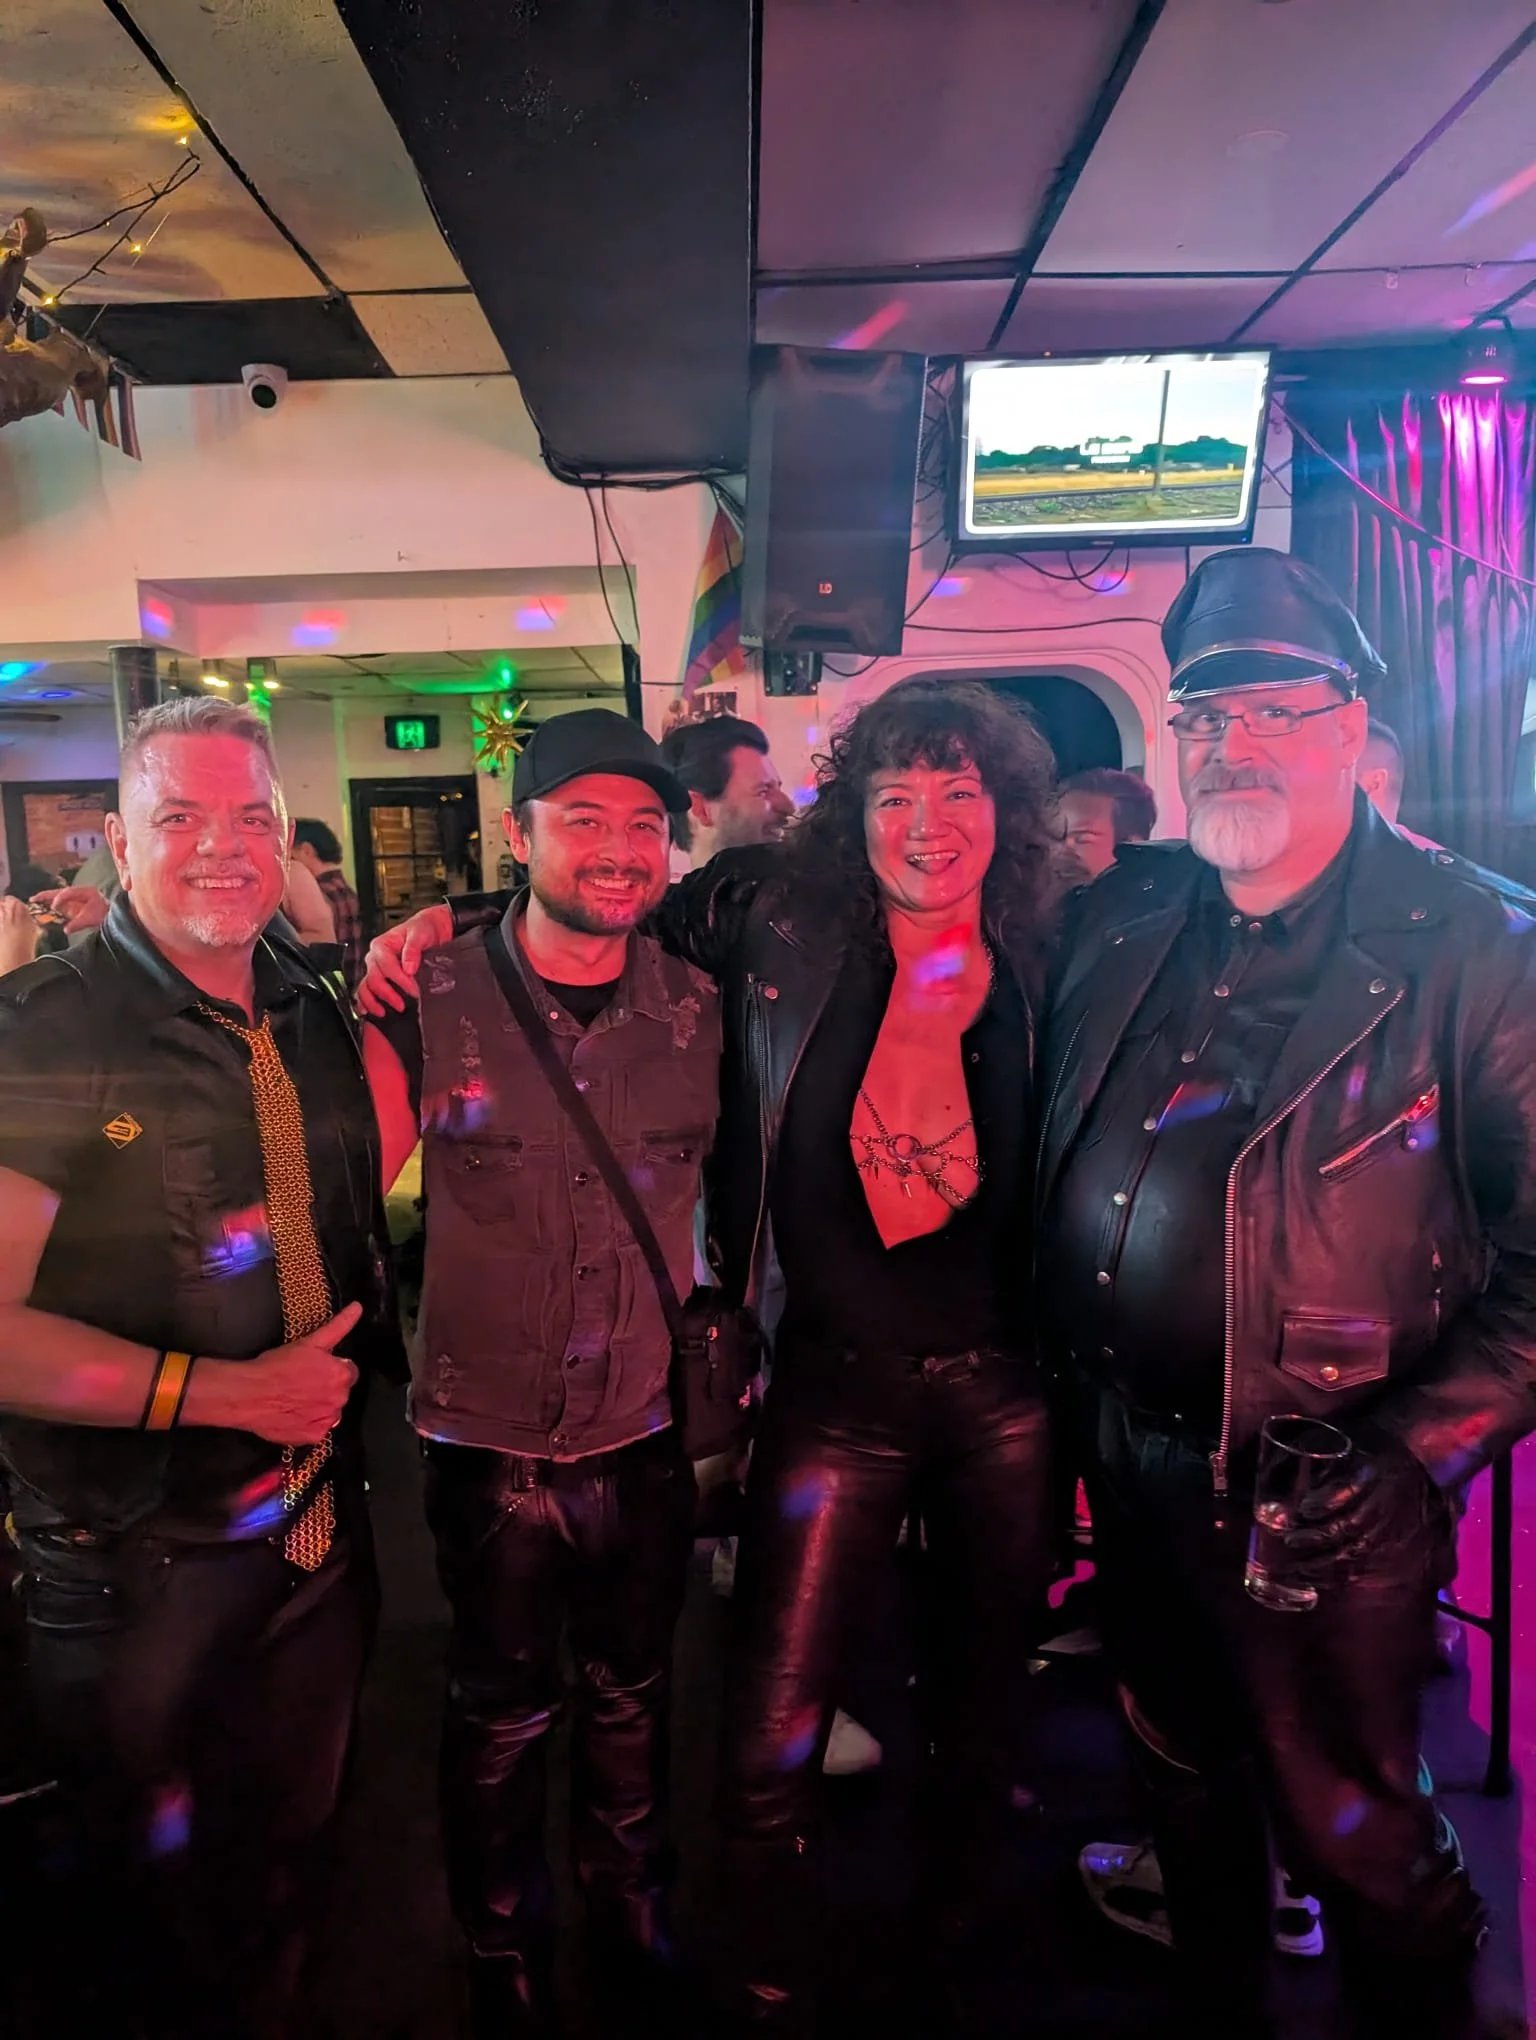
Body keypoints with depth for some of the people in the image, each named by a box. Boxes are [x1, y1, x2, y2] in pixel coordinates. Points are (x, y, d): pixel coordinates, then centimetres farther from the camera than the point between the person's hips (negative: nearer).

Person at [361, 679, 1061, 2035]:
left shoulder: (1042, 966, -2)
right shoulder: (780, 923, -7)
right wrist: (445, 922, -3)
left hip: (1007, 1395, 2)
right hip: (834, 1389, -2)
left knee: (986, 1707, 22)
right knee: (769, 1747, 1)